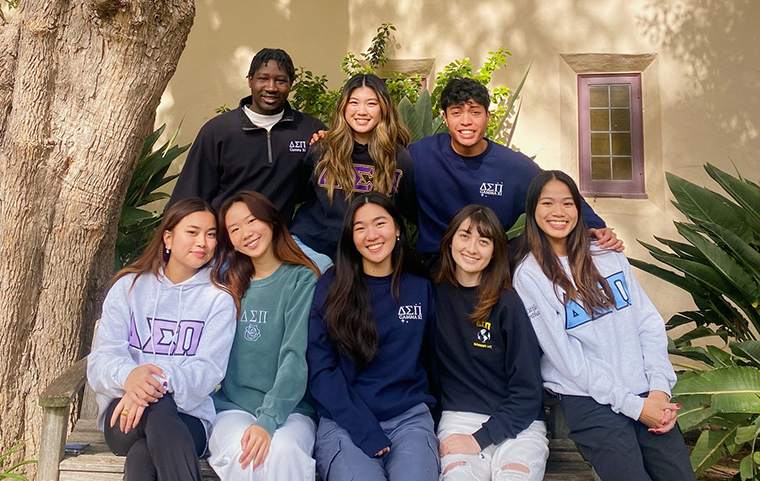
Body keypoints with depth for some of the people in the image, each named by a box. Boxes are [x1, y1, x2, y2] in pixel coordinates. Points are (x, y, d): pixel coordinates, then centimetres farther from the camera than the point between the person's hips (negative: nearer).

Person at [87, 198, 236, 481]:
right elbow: (102, 357, 0)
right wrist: (128, 375, -26)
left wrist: (162, 379, -28)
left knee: (143, 454, -35)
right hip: (123, 415, 2)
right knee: (157, 407, -34)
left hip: (188, 418, -1)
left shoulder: (218, 299, 6)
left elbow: (208, 370, -6)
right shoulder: (129, 286, 11)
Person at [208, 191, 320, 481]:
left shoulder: (302, 280, -1)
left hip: (289, 409, -2)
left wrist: (268, 420, -22)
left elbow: (295, 356, -11)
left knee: (281, 450, -34)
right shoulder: (227, 283, 12)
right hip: (231, 407, 3)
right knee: (241, 450, -30)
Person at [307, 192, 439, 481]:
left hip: (409, 417, 1)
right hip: (344, 421, -1)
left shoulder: (421, 289, 10)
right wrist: (365, 430, -12)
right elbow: (320, 368, -3)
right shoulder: (332, 287, 2)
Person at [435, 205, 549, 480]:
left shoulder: (508, 303, -4)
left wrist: (480, 438, -12)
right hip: (460, 417, 0)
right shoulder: (435, 293, 3)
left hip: (517, 424, 0)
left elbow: (527, 392, -5)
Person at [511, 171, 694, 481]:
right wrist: (632, 404, -11)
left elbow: (648, 323, 8)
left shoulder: (609, 256, 11)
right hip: (588, 399, -4)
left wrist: (660, 387, -5)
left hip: (647, 395, 4)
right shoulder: (529, 275, -3)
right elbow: (565, 355, -8)